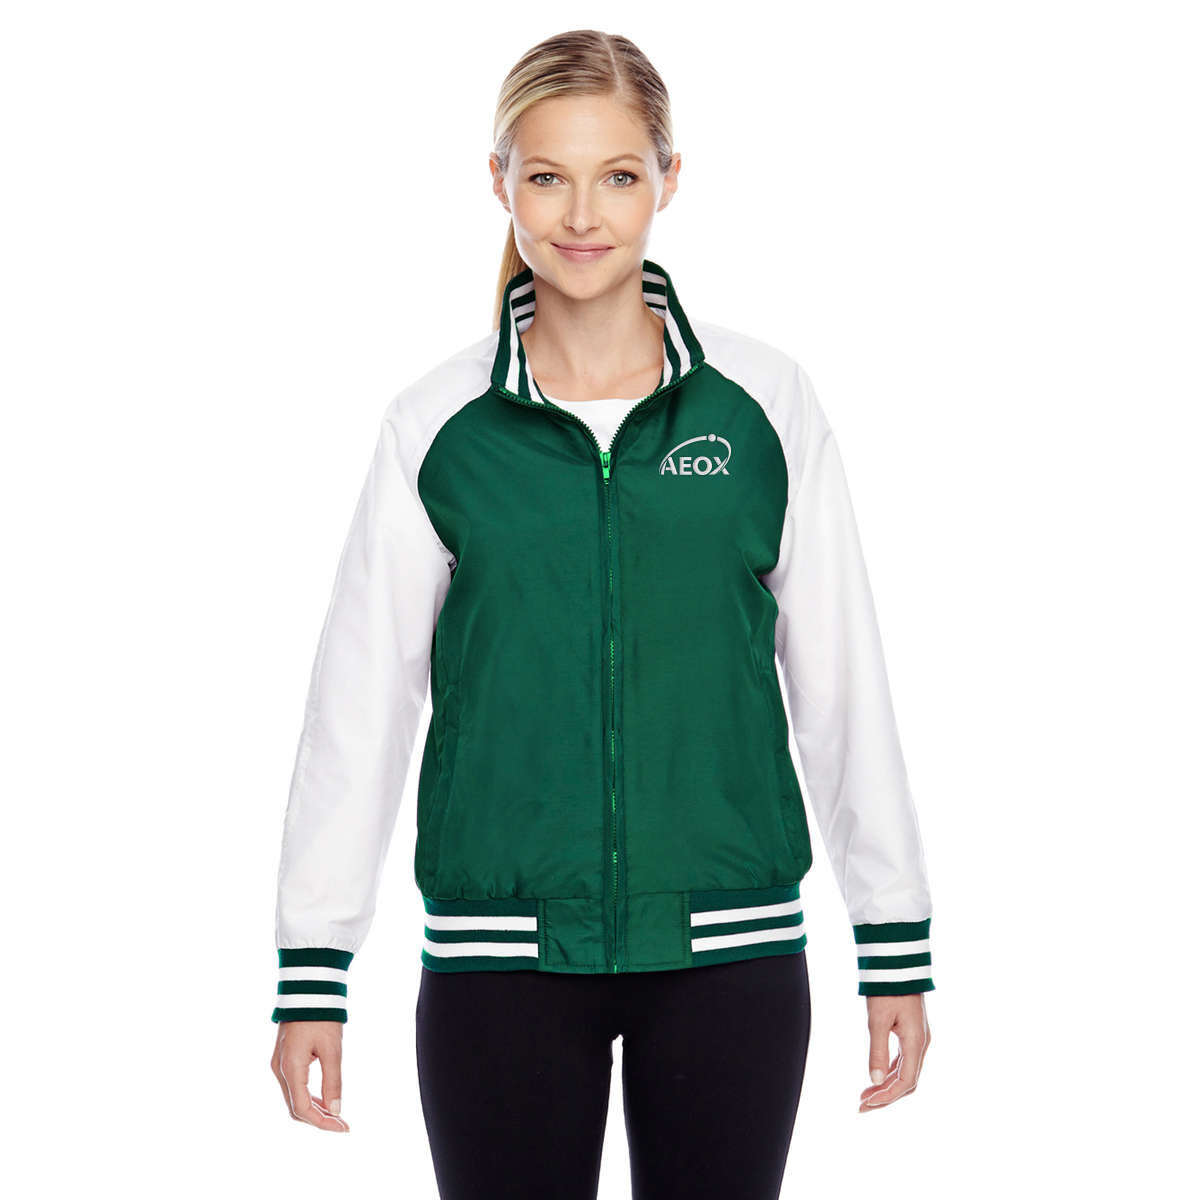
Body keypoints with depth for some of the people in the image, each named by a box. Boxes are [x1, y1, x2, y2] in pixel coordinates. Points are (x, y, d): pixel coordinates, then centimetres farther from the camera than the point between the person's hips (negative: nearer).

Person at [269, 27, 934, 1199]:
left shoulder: (764, 402, 1)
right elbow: (358, 700, 3)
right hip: (499, 956, 0)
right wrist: (312, 974, 2)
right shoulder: (438, 425, 0)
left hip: (729, 950, 0)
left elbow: (842, 679, 5)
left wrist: (896, 946, 6)